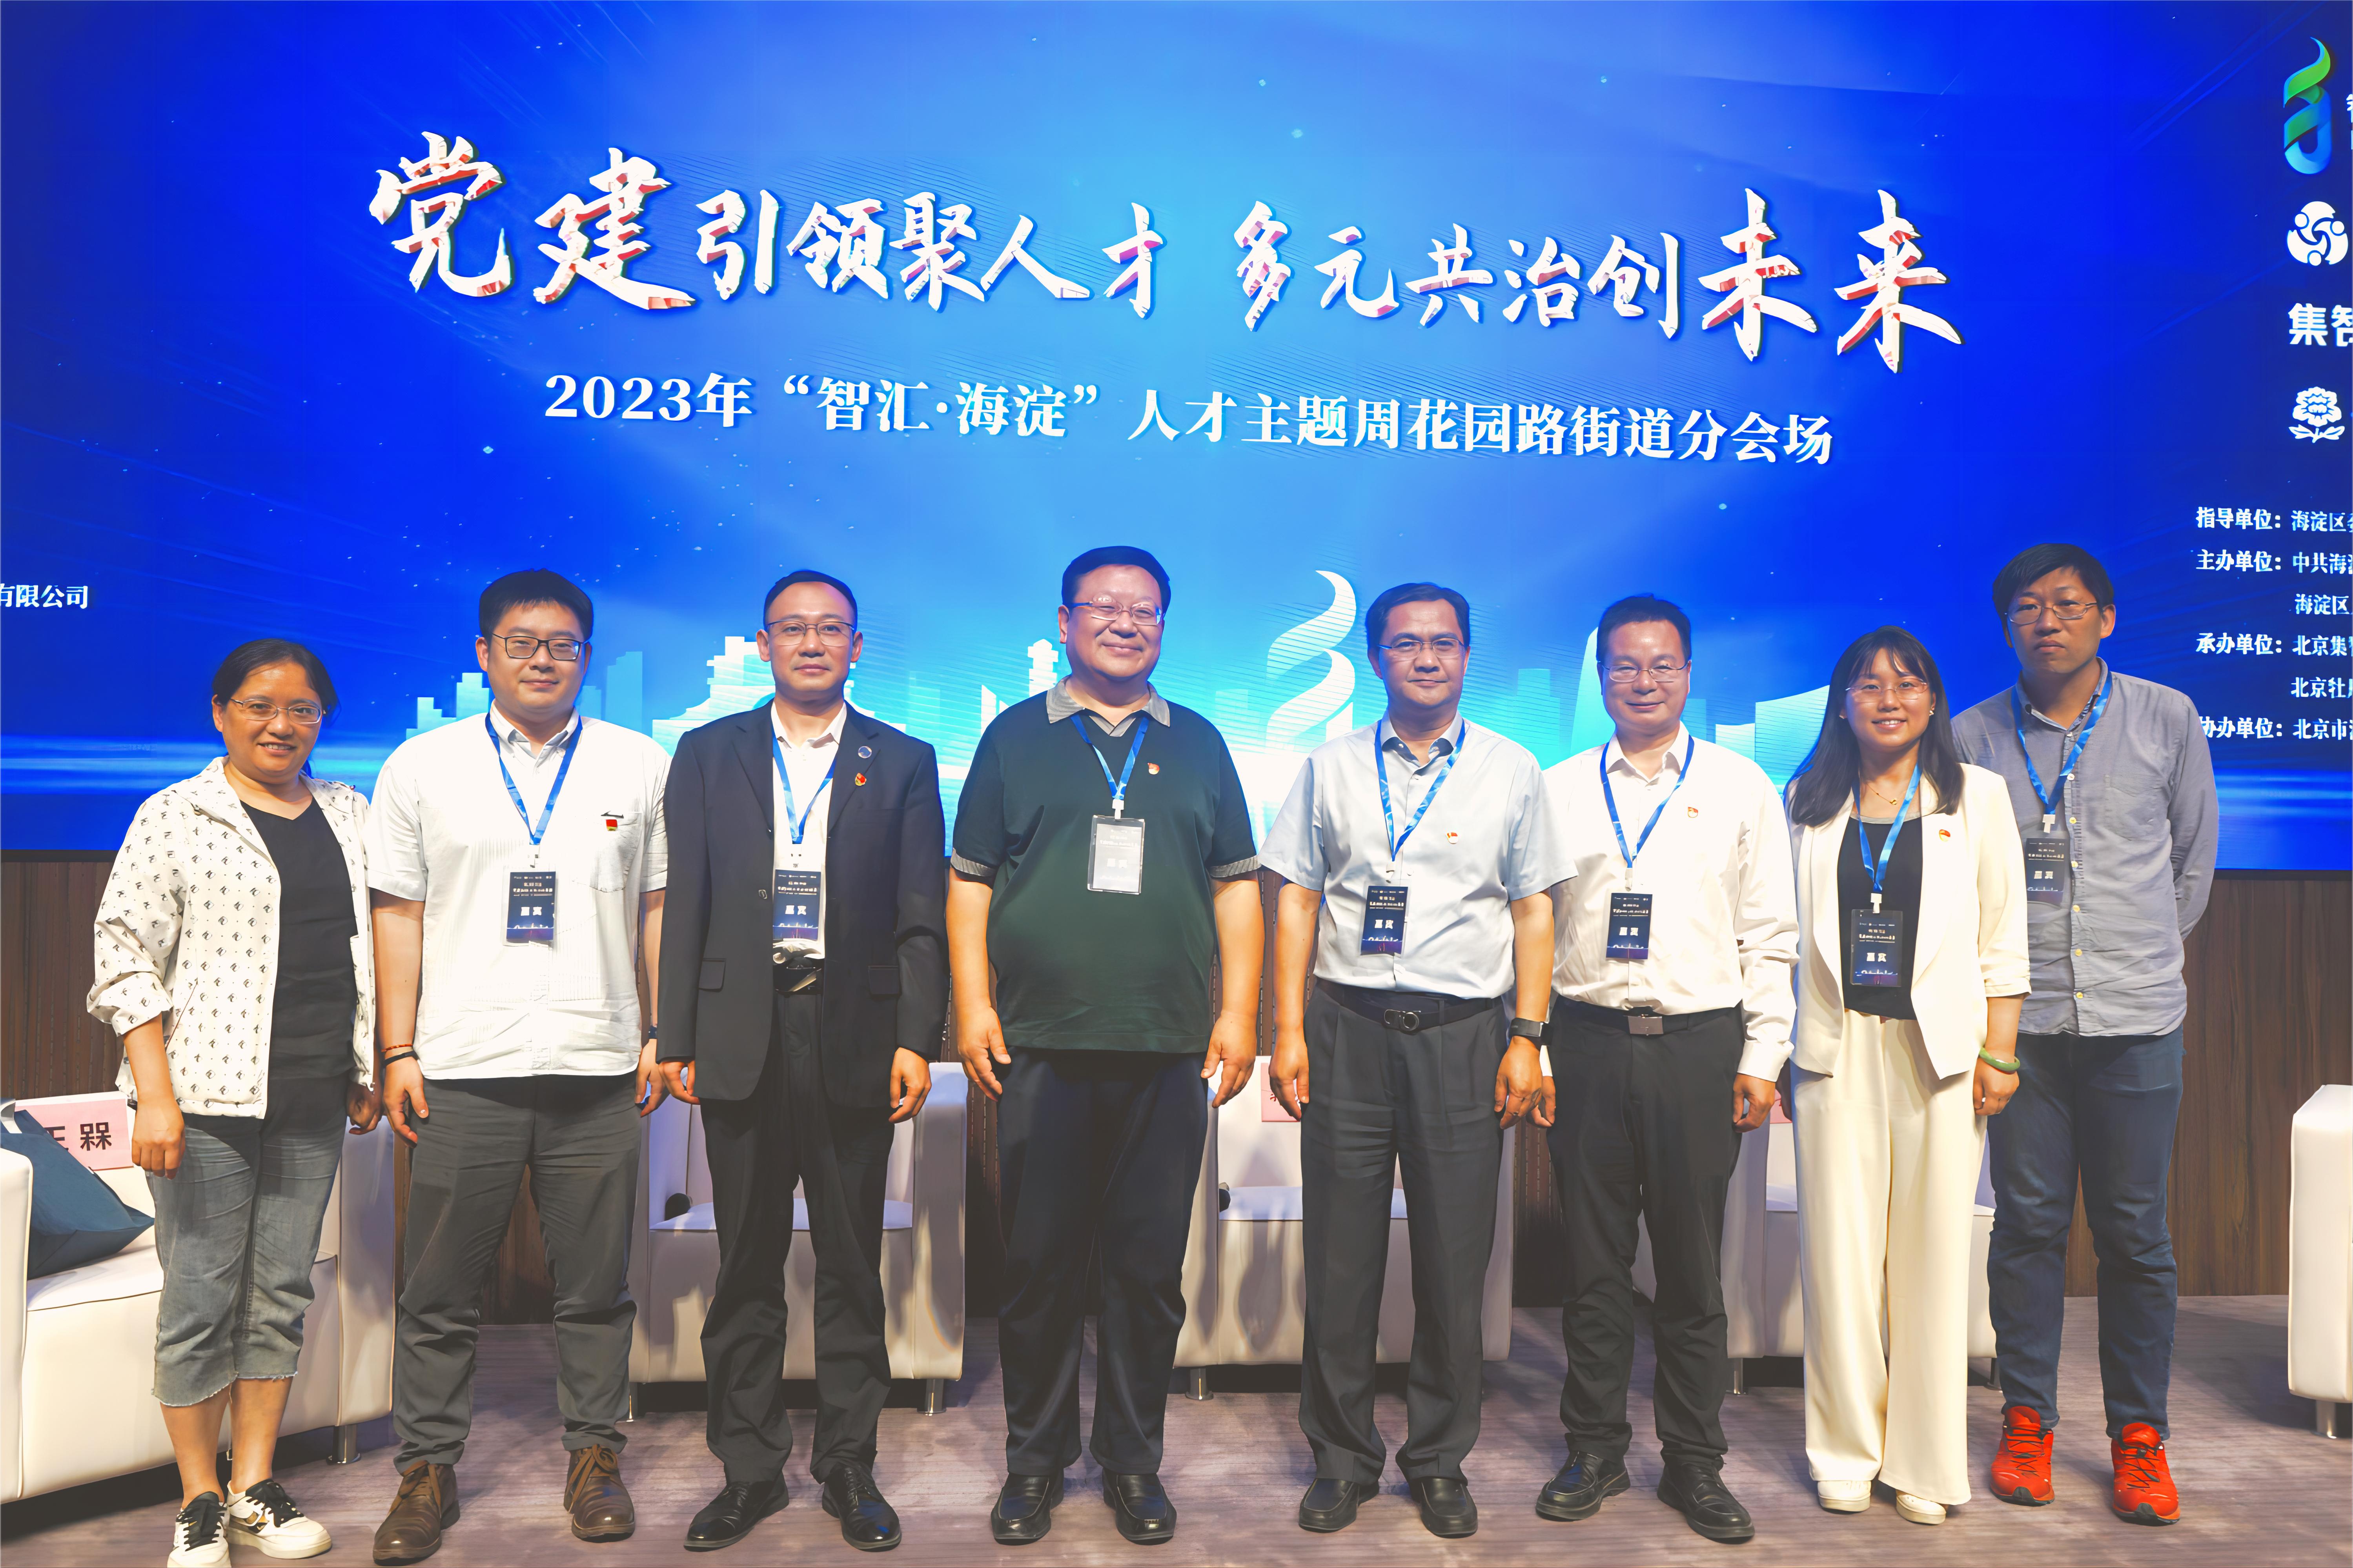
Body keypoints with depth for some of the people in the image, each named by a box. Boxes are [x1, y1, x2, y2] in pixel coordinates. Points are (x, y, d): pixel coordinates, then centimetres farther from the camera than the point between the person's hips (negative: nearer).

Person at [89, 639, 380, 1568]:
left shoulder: (351, 817, 11)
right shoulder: (173, 817, -2)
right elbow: (125, 957, -6)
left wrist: (372, 1071, 12)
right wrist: (154, 1097, -13)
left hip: (314, 1103, 4)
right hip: (209, 1095, -4)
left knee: (282, 1293, 10)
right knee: (199, 1299, 3)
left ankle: (255, 1489, 22)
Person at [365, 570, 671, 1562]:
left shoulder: (641, 766, 7)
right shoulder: (421, 766, 6)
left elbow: (660, 908, 8)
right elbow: (398, 913, 6)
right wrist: (397, 1052, 1)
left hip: (597, 1070, 0)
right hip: (462, 1070, 0)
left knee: (596, 1285, 8)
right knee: (440, 1290, 8)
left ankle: (594, 1456, 23)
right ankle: (427, 1471, 24)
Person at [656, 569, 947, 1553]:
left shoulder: (902, 763, 7)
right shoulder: (708, 755, 10)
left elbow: (922, 916, 2)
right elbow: (684, 906, 6)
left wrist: (917, 1040, -7)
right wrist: (677, 1040, 0)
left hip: (854, 1038, -1)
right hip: (742, 1038, 1)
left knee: (852, 1266, 8)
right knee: (746, 1265, 9)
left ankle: (849, 1465, 20)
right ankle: (749, 1469, 22)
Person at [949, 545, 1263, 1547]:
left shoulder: (1197, 744, 12)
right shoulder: (1016, 737, 8)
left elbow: (1236, 885, 10)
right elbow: (969, 880, 5)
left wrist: (1238, 1012, 2)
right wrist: (972, 1006, -4)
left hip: (1167, 1051, 1)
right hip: (1039, 1048, -1)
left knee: (1150, 1267, 7)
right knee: (1038, 1263, 6)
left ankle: (1133, 1463, 22)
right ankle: (1034, 1462, 22)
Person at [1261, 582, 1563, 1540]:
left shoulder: (1512, 771, 7)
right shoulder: (1331, 767, 8)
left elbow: (1534, 911, 6)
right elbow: (1296, 898, 7)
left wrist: (1527, 1039, -2)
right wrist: (1288, 1030, -1)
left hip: (1463, 1031, 0)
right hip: (1348, 1027, 1)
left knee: (1454, 1262, 5)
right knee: (1339, 1257, 5)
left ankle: (1440, 1463, 23)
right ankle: (1342, 1459, 21)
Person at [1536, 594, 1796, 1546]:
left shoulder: (1742, 788, 6)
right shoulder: (1558, 790, 7)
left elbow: (1770, 934, 5)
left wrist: (1762, 1057, -1)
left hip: (1700, 1042, 0)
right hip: (1587, 1040, 1)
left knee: (1691, 1263, 6)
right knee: (1593, 1259, 7)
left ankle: (1693, 1464, 20)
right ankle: (1595, 1450, 21)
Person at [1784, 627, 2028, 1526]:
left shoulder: (1977, 797, 6)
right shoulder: (1808, 802, 8)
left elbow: (2002, 936, 5)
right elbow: (1782, 930, 9)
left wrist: (2000, 1052, -1)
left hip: (1941, 1049, 0)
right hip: (1836, 1048, 1)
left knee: (1933, 1252, 3)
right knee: (1840, 1253, 3)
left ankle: (1926, 1463, 17)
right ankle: (1846, 1454, 17)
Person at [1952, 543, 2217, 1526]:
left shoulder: (2166, 720, 3)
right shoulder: (1974, 736, 1)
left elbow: (2194, 856, 14)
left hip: (2135, 1020, 0)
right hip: (2017, 1016, 0)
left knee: (2134, 1232, 6)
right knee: (2028, 1223, 6)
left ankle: (2139, 1435, 20)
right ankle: (2027, 1419, 20)